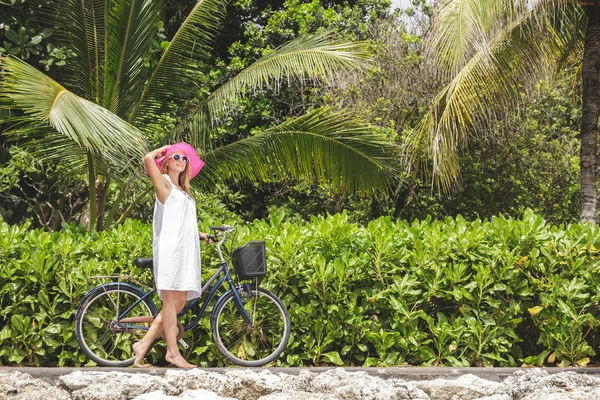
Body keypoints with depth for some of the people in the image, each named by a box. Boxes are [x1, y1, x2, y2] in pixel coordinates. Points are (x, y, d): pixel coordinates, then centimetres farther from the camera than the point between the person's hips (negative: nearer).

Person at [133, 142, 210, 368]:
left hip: (184, 248, 8)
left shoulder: (182, 190, 24)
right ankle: (173, 352, -8)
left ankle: (143, 345, 7)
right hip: (170, 246, -8)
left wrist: (198, 235, 14)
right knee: (171, 299, -9)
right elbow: (148, 159, -16)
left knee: (179, 302, 4)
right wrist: (164, 149, 2)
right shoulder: (164, 183, 1)